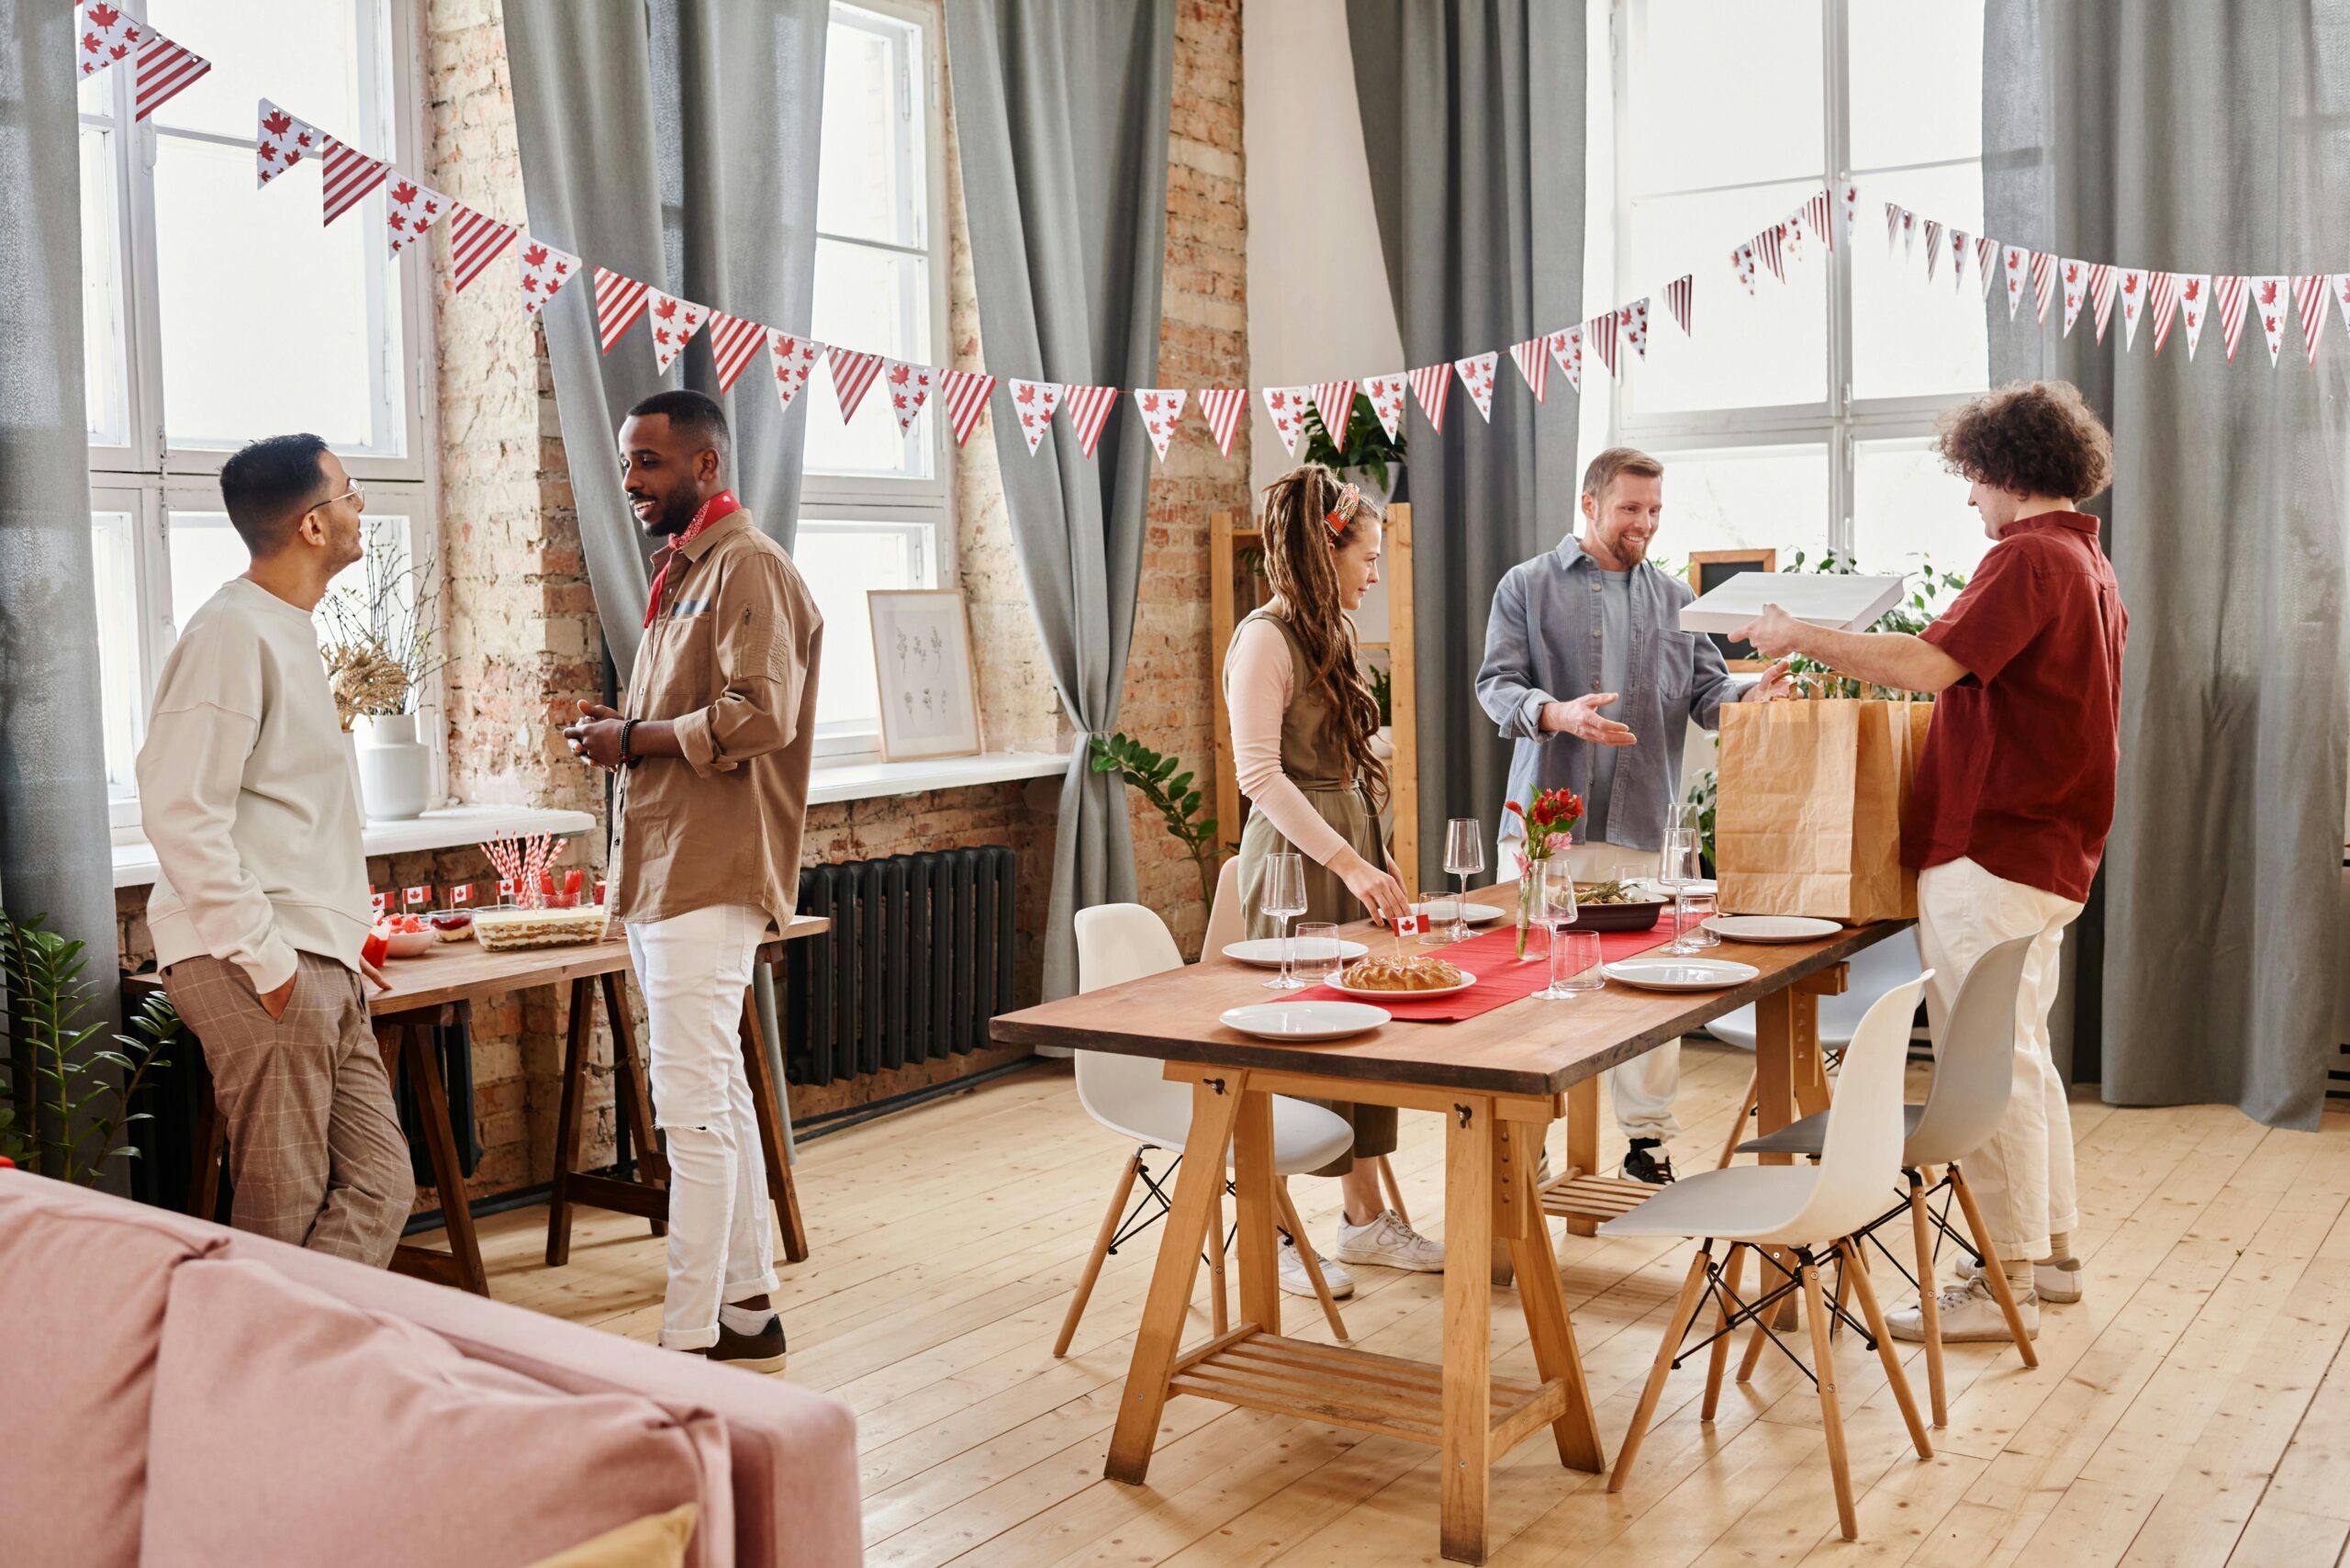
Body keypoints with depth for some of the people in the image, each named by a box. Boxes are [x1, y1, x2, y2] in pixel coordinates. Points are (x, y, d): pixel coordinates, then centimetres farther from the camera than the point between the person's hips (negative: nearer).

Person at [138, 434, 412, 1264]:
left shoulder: (289, 631, 19)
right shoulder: (232, 634, -12)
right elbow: (180, 813, -19)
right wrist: (263, 958, -19)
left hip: (320, 969, 9)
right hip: (262, 973, -9)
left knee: (377, 1192, 7)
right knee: (283, 1221, -3)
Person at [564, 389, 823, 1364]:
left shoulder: (748, 568, -10)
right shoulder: (682, 572, 21)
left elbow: (760, 715, -22)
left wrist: (633, 740, -13)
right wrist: (619, 730, 7)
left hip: (709, 878, -10)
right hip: (662, 874, 10)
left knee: (692, 1108, -8)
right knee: (717, 1098, 15)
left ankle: (692, 1339, -3)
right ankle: (747, 1307, 24)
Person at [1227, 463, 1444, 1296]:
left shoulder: (1327, 634, 15)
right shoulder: (1265, 637, -13)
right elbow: (1259, 772, -20)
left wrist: (1378, 859, 16)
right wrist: (1350, 862, -22)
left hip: (1349, 847, 9)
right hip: (1298, 853, -9)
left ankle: (1364, 1214, 22)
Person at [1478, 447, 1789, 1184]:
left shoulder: (1675, 599, 16)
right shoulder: (1527, 586, 6)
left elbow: (1707, 692, 11)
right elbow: (1497, 686, -3)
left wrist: (1751, 698, -12)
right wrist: (1560, 715, -22)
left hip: (1645, 826, 2)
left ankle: (1649, 1138, 14)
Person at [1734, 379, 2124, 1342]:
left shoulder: (2032, 558, -15)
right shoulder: (2088, 564, 17)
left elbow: (1926, 664, -25)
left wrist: (1799, 636, -15)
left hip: (1991, 852, -11)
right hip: (2046, 852, 11)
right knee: (2021, 1053, 19)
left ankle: (2003, 1281, 3)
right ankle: (2051, 1248, 30)